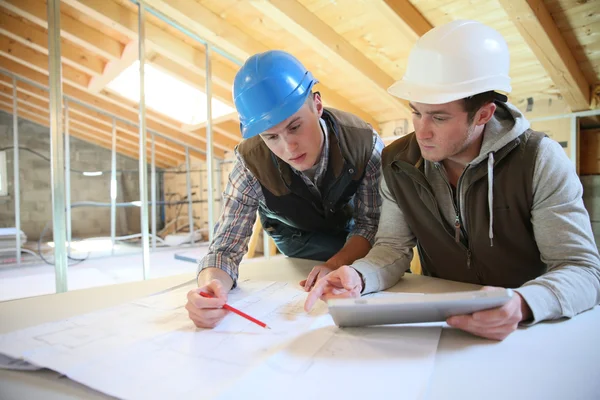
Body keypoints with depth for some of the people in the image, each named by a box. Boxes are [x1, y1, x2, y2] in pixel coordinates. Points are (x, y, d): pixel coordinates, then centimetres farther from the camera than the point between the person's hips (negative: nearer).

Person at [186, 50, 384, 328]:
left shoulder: (364, 142, -32)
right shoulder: (252, 164, -34)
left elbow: (371, 222, -21)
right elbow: (226, 246, -32)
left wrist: (336, 264, -39)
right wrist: (211, 286, -54)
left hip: (351, 228, 3)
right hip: (297, 236, -2)